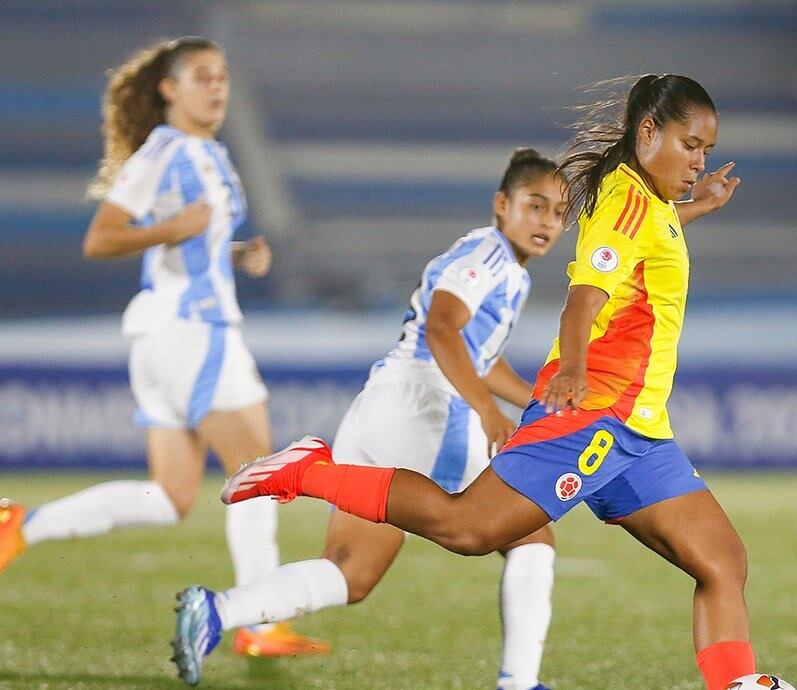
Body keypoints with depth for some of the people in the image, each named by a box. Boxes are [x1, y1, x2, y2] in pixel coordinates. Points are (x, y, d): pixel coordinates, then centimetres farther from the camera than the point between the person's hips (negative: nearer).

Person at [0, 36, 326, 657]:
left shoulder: (209, 156, 17)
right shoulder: (158, 156, -10)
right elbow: (98, 241, -15)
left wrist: (243, 255, 10)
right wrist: (171, 230, -27)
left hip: (205, 324, 9)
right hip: (186, 325, -9)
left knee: (170, 500, 8)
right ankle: (259, 626, -8)